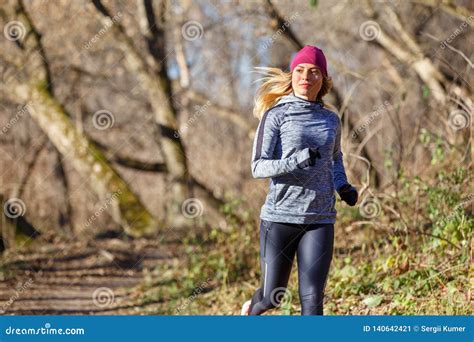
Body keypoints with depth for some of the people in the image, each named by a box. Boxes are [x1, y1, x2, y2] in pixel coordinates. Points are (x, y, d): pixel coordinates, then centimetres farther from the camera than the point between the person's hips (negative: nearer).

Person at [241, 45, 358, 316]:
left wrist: (343, 186, 10)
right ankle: (251, 310, 45)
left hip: (320, 220, 2)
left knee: (312, 298, -8)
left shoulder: (331, 120, 11)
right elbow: (259, 167, -8)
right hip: (280, 216, -2)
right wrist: (298, 161, -24)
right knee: (273, 297, 10)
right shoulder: (276, 115, -1)